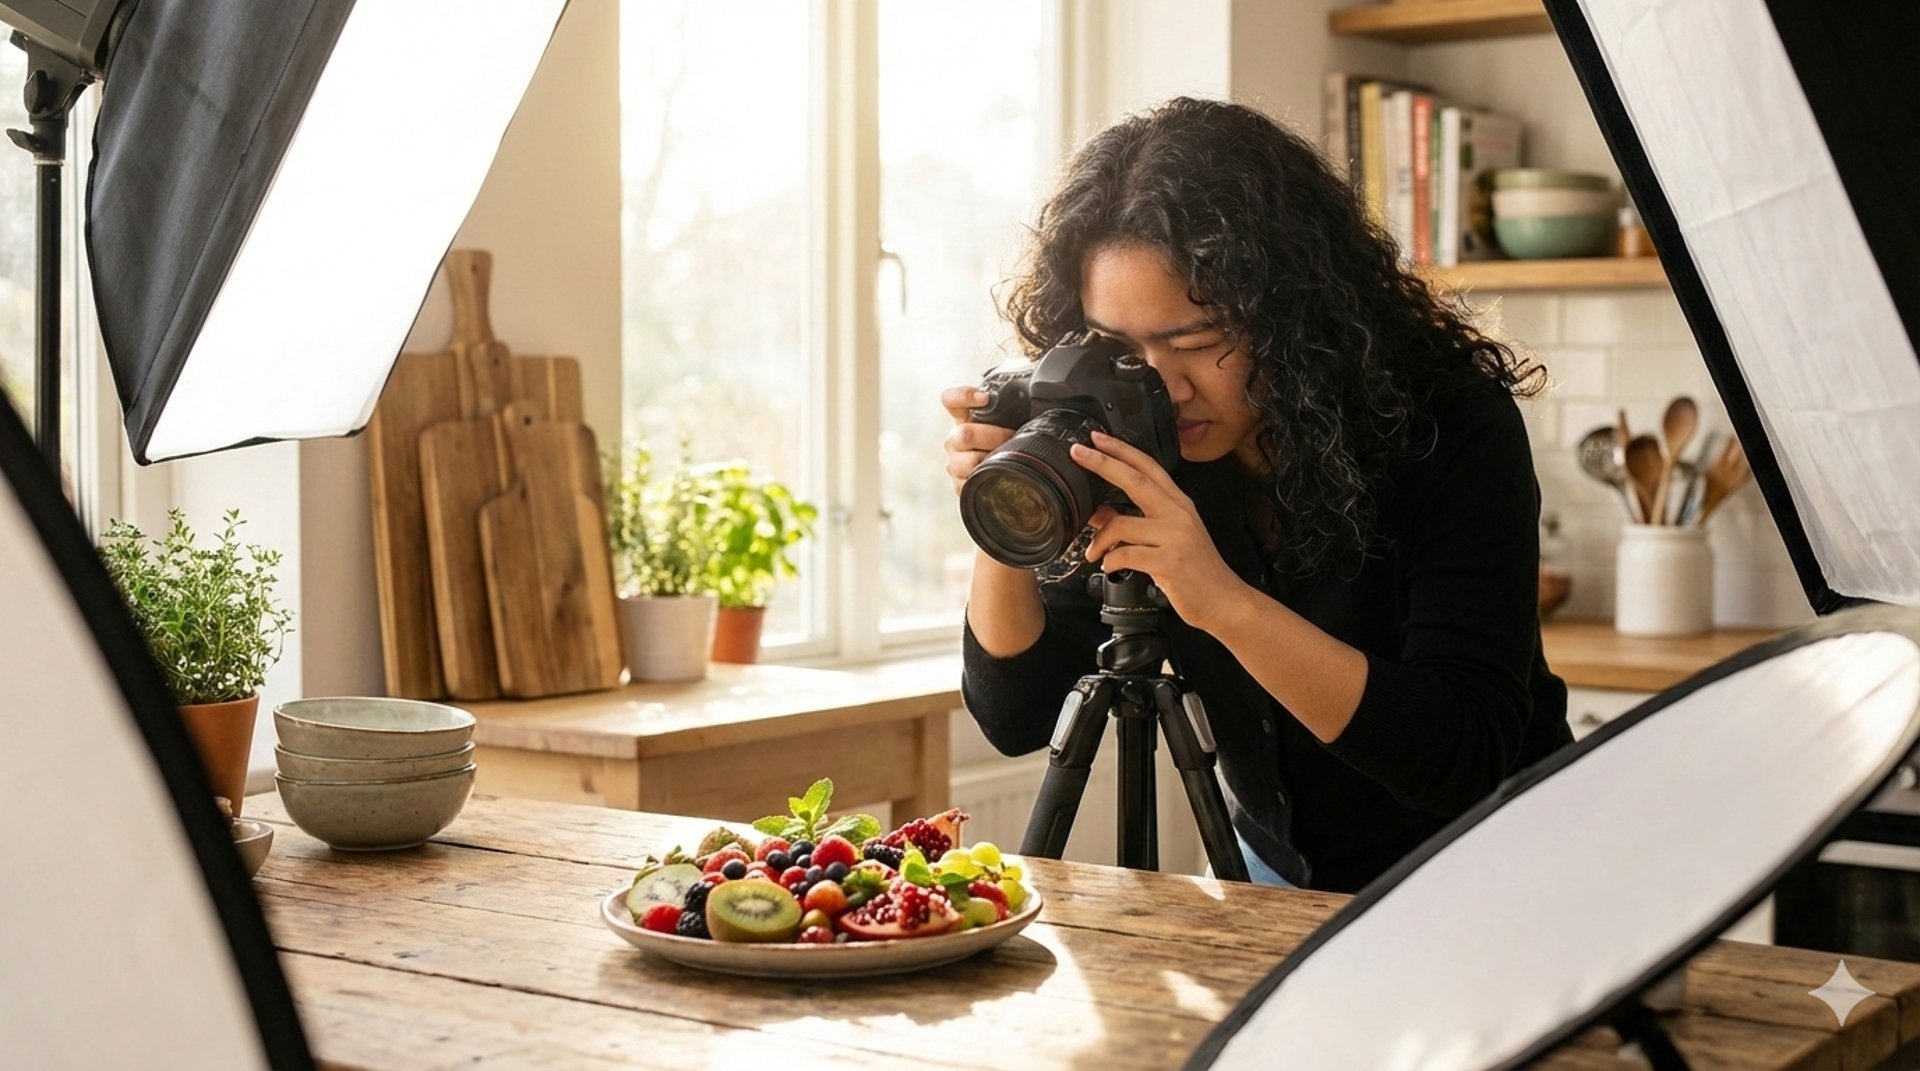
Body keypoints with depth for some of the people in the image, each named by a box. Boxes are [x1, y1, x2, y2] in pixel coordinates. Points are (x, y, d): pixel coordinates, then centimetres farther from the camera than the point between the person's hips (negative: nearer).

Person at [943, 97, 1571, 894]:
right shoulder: (1133, 460, -10)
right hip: (1277, 877, 4)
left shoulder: (1452, 427, -21)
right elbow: (1017, 719, -7)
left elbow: (1468, 759, -29)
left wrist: (1227, 604, -39)